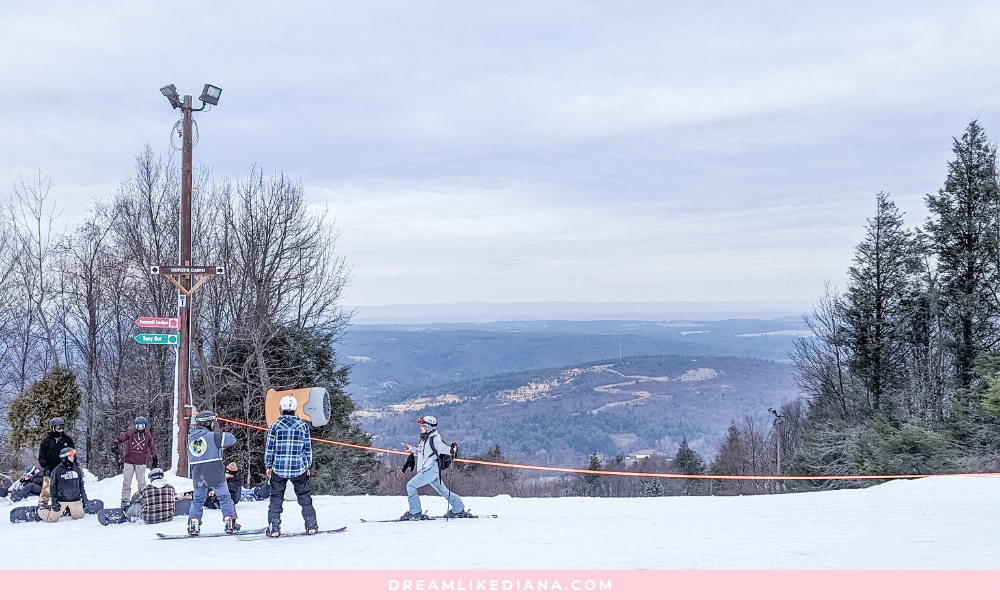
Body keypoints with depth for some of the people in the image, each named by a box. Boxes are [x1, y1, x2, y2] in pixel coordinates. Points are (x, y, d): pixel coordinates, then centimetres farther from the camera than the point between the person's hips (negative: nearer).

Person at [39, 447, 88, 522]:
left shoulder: (77, 469, 5)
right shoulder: (57, 471, -6)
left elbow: (81, 484, 13)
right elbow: (53, 487, -2)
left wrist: (84, 497, 10)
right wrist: (53, 501, -7)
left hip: (75, 500, 3)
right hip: (61, 501, -3)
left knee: (79, 517, 2)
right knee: (52, 519, 1)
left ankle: (69, 510, 32)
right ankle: (41, 510, 32)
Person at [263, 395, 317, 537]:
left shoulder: (275, 425, -4)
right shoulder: (303, 425, 0)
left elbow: (269, 448, 1)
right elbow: (308, 448, 5)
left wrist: (268, 466, 12)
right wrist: (308, 466, 16)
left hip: (279, 468, -1)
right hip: (299, 468, 1)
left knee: (276, 497, 9)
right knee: (304, 496, 13)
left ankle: (274, 528, 6)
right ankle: (311, 525, 15)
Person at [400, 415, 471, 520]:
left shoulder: (434, 439, -12)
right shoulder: (425, 439, 16)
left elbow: (443, 449, -21)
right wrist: (412, 450, 30)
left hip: (431, 470, -10)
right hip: (426, 470, 10)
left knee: (411, 485, -11)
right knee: (443, 491, 16)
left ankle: (415, 513, -6)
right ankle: (459, 510, 25)